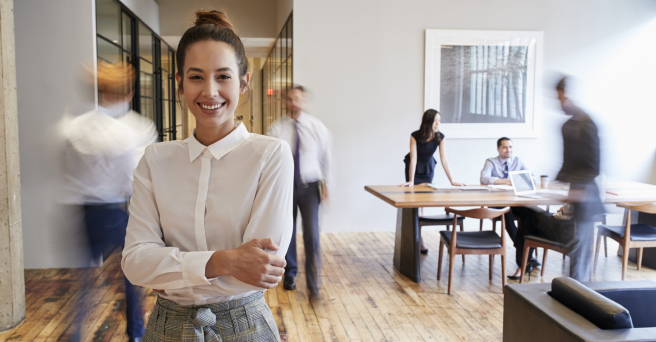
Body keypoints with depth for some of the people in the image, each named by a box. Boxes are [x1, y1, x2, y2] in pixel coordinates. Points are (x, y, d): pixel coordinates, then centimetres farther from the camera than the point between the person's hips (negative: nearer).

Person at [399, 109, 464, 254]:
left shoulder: (440, 137, -19)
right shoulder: (415, 136, -27)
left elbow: (444, 159, -20)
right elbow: (413, 158, -29)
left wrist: (452, 180, -24)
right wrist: (411, 181, -34)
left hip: (428, 168, 3)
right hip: (414, 168, -3)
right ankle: (419, 241, -1)